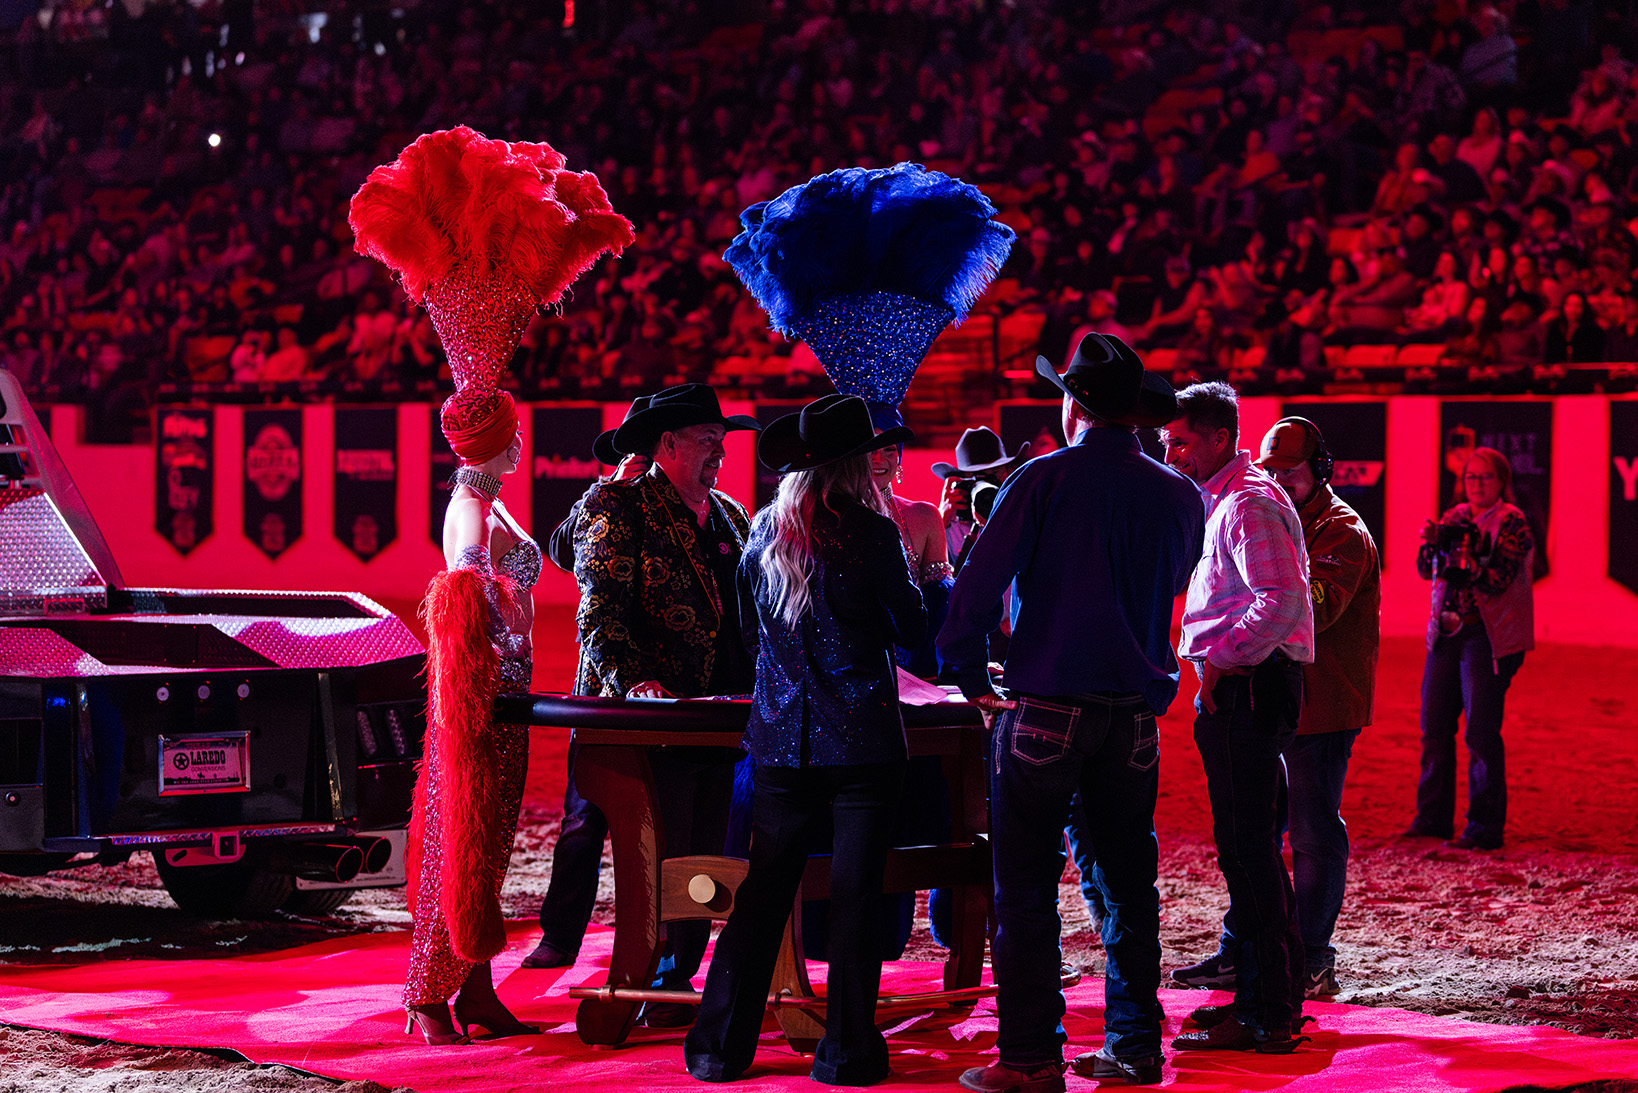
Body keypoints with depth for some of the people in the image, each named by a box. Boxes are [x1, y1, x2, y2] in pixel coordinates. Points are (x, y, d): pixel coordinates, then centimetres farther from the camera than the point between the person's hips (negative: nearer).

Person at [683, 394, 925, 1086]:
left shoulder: (764, 533, 6)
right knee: (854, 896, 1)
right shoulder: (871, 533, -8)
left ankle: (720, 1047, 8)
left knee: (762, 892, 8)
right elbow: (913, 628, 2)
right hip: (863, 738, -4)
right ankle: (847, 1051, 3)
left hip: (781, 739, 4)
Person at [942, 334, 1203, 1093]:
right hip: (1134, 714, 4)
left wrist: (973, 681, 1)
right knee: (1128, 883, 12)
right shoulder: (1177, 496, 4)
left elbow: (976, 589, -10)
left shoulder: (1043, 481, -8)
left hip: (1044, 710, -4)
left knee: (1026, 889, 0)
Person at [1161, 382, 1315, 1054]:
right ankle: (1270, 995, 21)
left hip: (1245, 687, -11)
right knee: (1246, 843, 14)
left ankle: (1264, 1015, -8)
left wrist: (1220, 659, -19)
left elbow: (1282, 602, -26)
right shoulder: (1223, 499, 19)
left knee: (1247, 847, -9)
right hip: (1236, 688, 11)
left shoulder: (1249, 504, -14)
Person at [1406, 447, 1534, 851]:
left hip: (1488, 636, -6)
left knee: (1481, 733, -9)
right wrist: (1432, 542, -10)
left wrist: (1467, 562, -29)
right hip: (1446, 634, 6)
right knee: (1434, 727, 8)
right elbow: (1427, 570, 9)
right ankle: (1433, 817, 18)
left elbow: (1499, 580, -14)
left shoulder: (1511, 523, -4)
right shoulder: (1455, 517, 13)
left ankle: (1485, 828, -5)